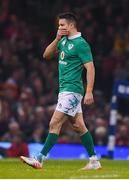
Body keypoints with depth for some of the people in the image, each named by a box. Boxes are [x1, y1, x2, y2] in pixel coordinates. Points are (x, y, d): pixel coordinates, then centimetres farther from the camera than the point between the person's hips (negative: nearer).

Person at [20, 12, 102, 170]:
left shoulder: (81, 44, -13)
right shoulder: (64, 40, 13)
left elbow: (90, 68, -16)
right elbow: (47, 55, 14)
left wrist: (89, 92, -23)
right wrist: (57, 39, 0)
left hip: (72, 90, -9)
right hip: (65, 90, 9)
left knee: (55, 123, -11)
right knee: (78, 126, 10)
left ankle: (40, 159, -12)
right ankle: (94, 161, 13)